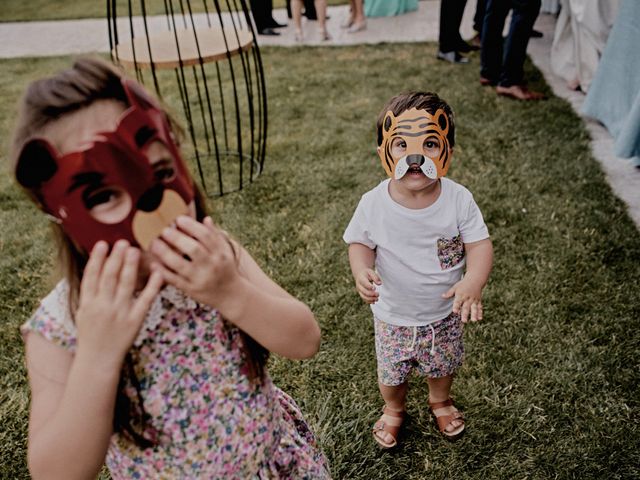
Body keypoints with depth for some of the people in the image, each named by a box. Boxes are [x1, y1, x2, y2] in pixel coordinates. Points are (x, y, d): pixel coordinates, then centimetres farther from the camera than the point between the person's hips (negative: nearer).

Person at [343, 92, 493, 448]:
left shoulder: (459, 199, -21)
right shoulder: (374, 204, -22)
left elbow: (480, 245, -18)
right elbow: (360, 244, -9)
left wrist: (474, 282, -37)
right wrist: (362, 271, -31)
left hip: (445, 313, 1)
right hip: (393, 316, 0)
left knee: (443, 366, 27)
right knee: (391, 372, 22)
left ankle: (441, 402, 62)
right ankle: (394, 410, 56)